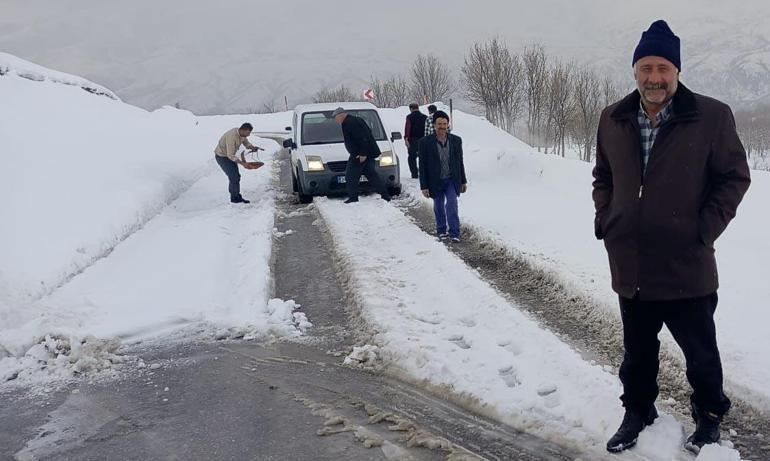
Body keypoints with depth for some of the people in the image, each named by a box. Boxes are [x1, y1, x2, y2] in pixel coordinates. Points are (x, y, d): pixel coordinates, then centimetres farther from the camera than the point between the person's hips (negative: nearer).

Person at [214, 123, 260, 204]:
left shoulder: (241, 133, -8)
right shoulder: (232, 137, -35)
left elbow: (246, 143, 6)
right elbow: (230, 155, -34)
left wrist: (252, 147, -17)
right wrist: (242, 163, -38)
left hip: (230, 155, 9)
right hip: (222, 156, -9)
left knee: (236, 176, 8)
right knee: (233, 177, -8)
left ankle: (236, 196, 18)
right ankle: (234, 198, 5)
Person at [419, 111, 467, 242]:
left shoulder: (456, 140, -2)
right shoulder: (425, 142, -9)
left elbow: (460, 162, 7)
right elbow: (422, 166, -7)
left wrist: (463, 181, 8)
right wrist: (424, 186, -9)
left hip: (452, 181, 0)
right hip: (436, 182, 0)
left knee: (452, 205, -12)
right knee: (439, 208, 11)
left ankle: (454, 233, -6)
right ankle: (441, 231, 29)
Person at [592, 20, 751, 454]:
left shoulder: (712, 116, -10)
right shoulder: (613, 119, 2)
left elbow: (735, 176, -4)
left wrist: (705, 230, -12)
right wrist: (605, 220, 4)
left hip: (687, 267, -3)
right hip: (630, 267, 3)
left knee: (701, 353, 14)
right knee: (637, 352, 18)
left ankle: (710, 418, 37)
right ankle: (638, 412, 39)